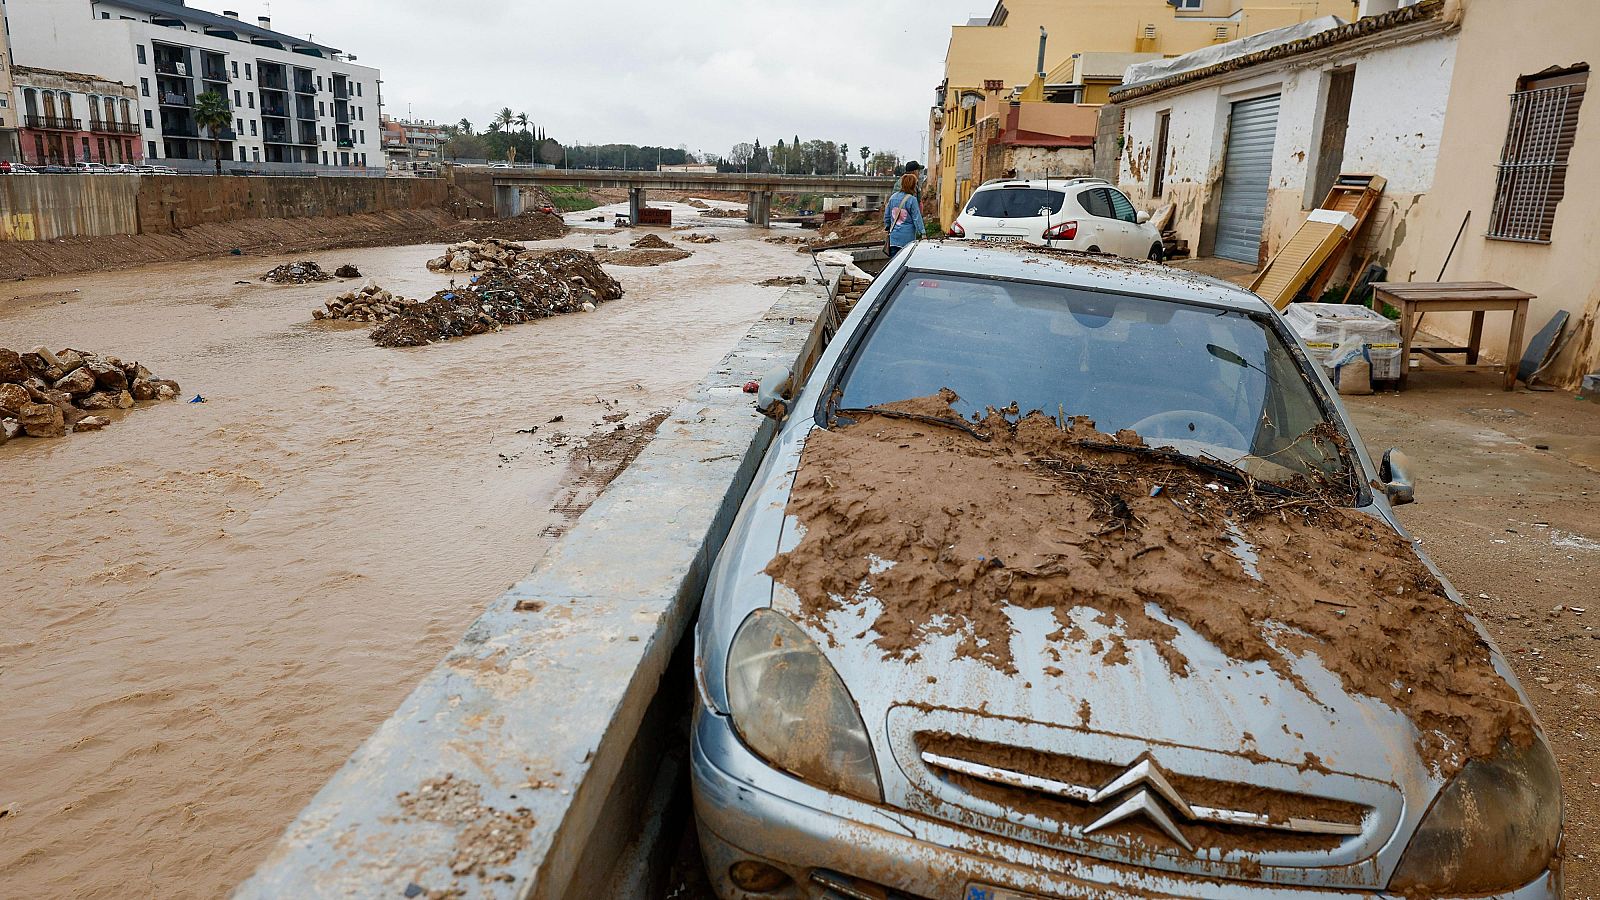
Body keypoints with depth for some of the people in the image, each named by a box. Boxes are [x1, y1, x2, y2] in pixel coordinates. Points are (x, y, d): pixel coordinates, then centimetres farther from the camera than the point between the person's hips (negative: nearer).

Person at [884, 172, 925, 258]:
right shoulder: (911, 199, -13)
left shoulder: (893, 197, 4)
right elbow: (917, 218, -11)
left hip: (894, 236, 5)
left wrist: (887, 227, 29)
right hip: (907, 238, -5)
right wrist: (921, 232, -5)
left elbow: (886, 215, 14)